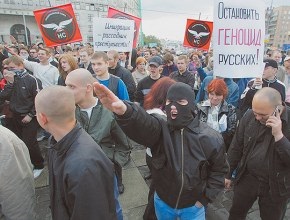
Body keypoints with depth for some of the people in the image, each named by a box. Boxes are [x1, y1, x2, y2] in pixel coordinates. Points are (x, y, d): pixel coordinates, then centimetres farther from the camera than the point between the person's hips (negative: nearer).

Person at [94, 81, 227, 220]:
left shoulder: (210, 138, -16)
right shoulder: (159, 129, -17)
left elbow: (219, 170, -2)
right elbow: (143, 123, -40)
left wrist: (205, 198, -5)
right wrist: (124, 111, -61)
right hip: (163, 202, 2)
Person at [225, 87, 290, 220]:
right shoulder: (249, 116, -10)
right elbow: (236, 147, 0)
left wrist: (279, 135, -32)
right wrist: (228, 174, 5)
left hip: (276, 185, -2)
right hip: (247, 177, 2)